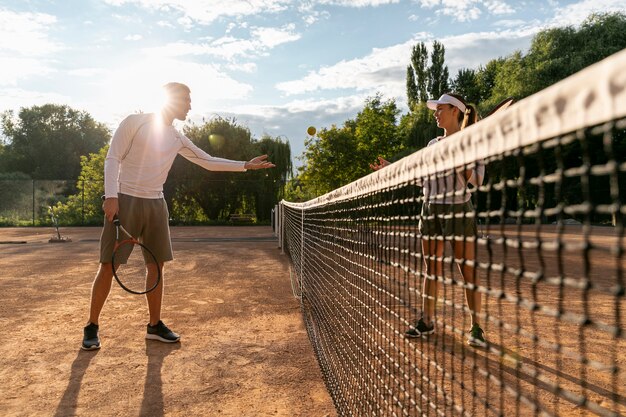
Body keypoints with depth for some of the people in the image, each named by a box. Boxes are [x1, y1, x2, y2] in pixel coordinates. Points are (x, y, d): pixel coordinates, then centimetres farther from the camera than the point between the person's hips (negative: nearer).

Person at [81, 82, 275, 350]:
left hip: (155, 204, 6)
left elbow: (209, 161, 15)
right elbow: (112, 159, -6)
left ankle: (155, 325, 20)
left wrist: (245, 165, 8)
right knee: (108, 266, -1)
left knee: (156, 266, 7)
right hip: (125, 201, -6)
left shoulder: (177, 139, 12)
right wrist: (111, 195, -17)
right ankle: (92, 327, 14)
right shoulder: (135, 122, -4)